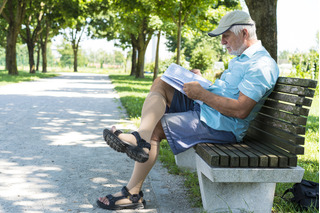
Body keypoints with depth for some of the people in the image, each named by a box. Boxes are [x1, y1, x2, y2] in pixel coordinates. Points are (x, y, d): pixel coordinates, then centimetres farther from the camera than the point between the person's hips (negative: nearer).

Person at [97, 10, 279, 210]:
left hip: (221, 126, -10)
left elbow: (240, 110, -25)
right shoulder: (240, 57, 18)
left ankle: (133, 193, -8)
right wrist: (201, 81, 7)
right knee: (160, 83, -1)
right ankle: (141, 137, -27)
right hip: (204, 110, 11)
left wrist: (201, 93, -18)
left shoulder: (262, 65, -16)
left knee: (156, 128, -16)